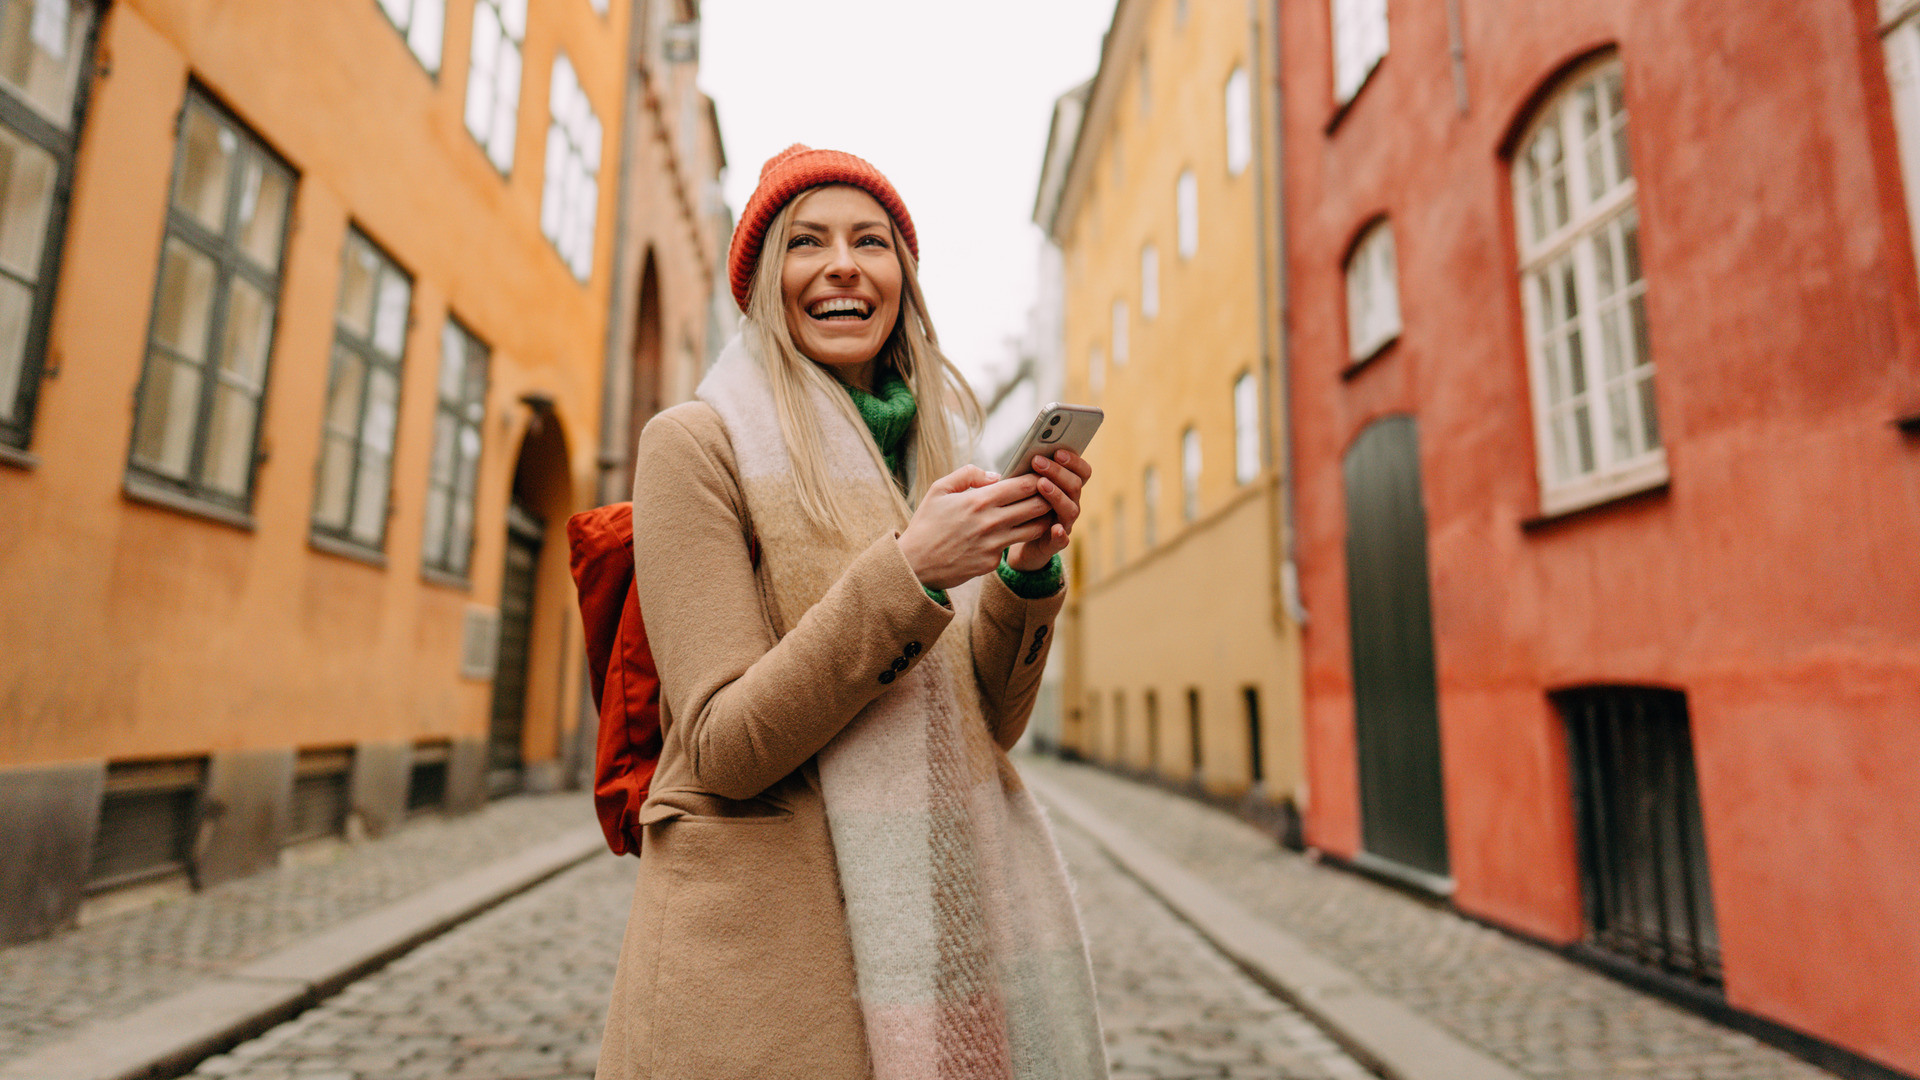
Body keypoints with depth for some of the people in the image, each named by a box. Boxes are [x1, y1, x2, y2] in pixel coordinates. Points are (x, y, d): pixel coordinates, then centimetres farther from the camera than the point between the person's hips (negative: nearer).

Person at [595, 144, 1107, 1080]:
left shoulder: (927, 454, 8)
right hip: (766, 946, -5)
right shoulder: (696, 442, -8)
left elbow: (988, 726, 4)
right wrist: (906, 573, -23)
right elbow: (723, 748, -15)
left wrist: (1027, 568, -11)